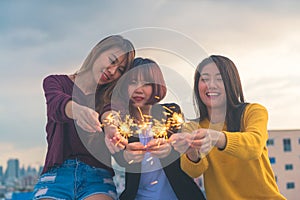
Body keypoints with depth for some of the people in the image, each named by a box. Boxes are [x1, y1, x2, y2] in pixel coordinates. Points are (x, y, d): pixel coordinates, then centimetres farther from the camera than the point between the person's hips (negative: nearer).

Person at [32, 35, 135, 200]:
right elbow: (57, 103, -13)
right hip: (58, 172, 0)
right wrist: (78, 110, -36)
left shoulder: (112, 100, 14)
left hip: (97, 175, 1)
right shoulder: (56, 82, 11)